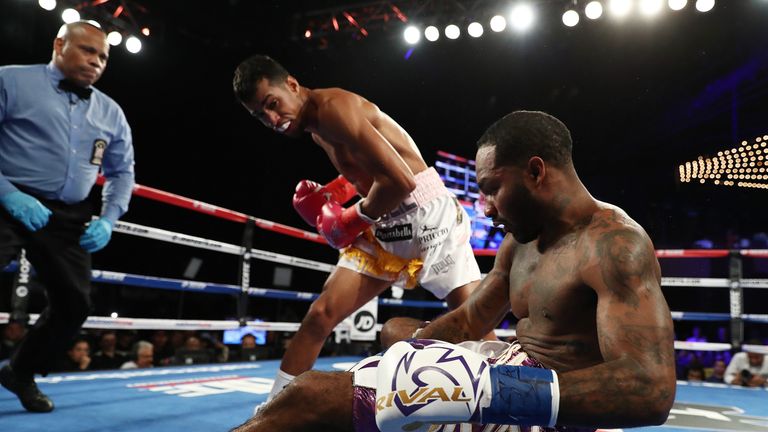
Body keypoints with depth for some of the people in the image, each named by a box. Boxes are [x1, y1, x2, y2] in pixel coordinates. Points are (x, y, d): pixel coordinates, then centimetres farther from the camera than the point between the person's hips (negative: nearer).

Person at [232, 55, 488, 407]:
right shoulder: (318, 129, 10)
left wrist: (350, 221, -12)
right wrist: (328, 194, 6)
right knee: (319, 315, 1)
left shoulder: (332, 106, -19)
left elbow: (400, 180, -26)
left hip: (427, 215, -8)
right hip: (382, 225, 8)